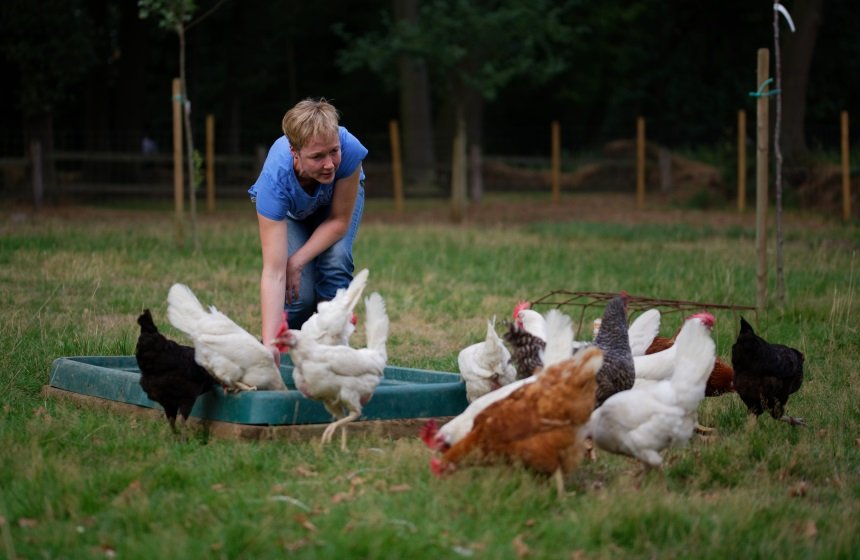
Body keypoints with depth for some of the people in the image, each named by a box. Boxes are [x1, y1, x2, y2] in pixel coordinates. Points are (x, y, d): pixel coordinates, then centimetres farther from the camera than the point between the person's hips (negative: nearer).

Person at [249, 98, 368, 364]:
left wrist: (297, 263, -30)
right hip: (290, 210, -1)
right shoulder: (275, 180, -44)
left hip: (338, 199, 1)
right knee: (301, 292, -19)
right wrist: (269, 345, -54)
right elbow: (273, 273, -46)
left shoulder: (349, 149, -42)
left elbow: (339, 220, -23)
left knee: (335, 264, -25)